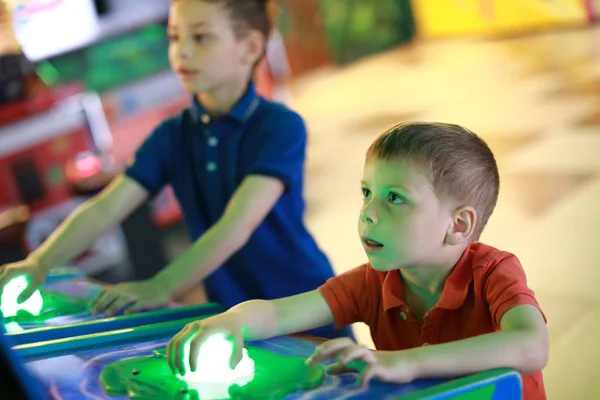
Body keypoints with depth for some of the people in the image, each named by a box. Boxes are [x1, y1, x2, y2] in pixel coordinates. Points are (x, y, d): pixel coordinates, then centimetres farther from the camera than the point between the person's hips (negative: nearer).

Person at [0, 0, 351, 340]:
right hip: (231, 317, 5)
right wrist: (39, 264, -22)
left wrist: (161, 288, -34)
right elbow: (105, 209, -6)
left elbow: (237, 226, -24)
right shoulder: (173, 136, 4)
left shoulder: (281, 126, -13)